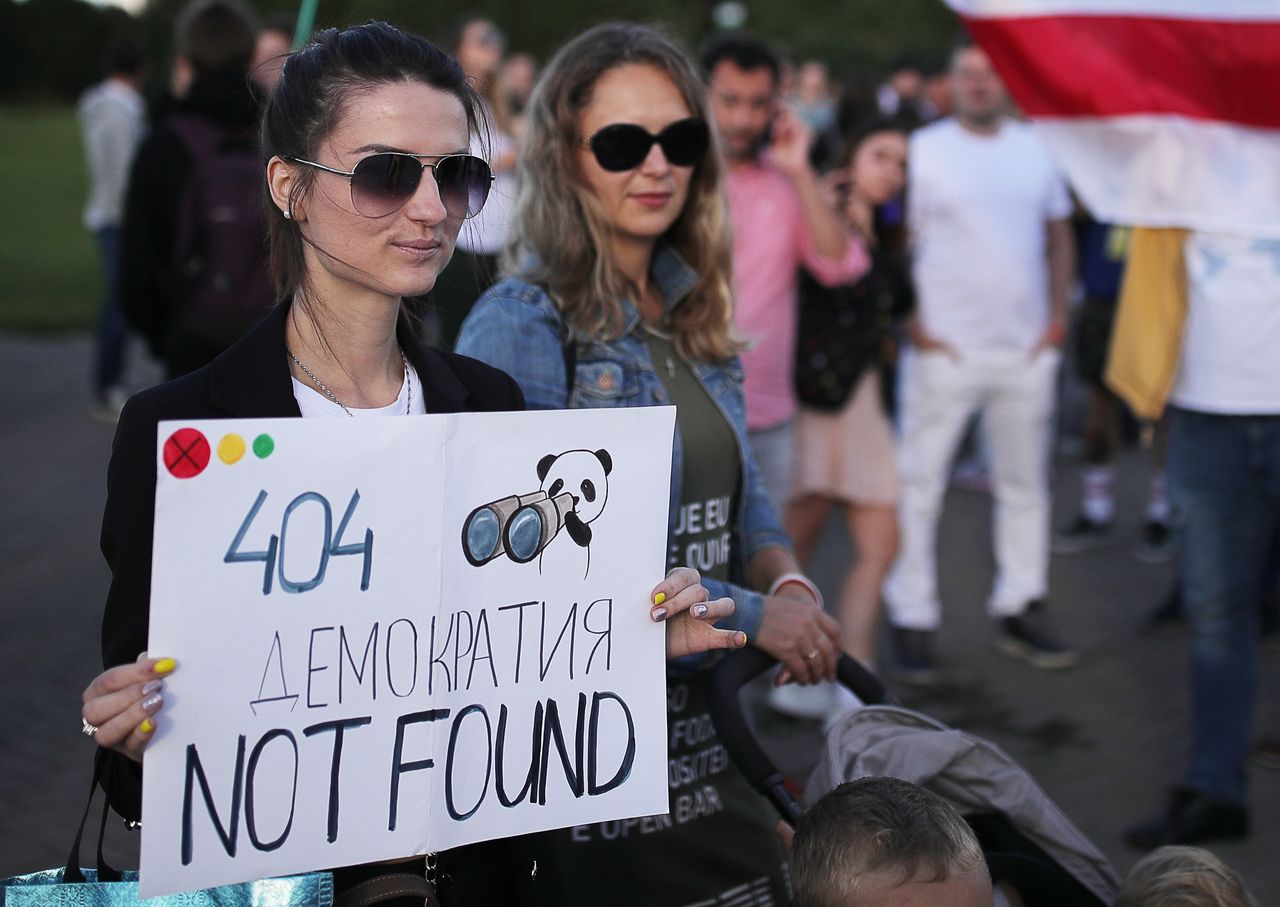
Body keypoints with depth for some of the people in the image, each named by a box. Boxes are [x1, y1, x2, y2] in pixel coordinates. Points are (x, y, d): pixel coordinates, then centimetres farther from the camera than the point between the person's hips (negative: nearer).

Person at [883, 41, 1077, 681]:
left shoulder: (1036, 148, 10)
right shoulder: (923, 149, -1)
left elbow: (1059, 237, 16)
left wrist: (1057, 315, 5)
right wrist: (912, 325, -10)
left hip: (1026, 348, 4)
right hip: (945, 348, -4)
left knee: (1024, 482, 10)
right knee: (919, 484, -2)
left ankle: (1019, 610, 21)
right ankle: (912, 619, 6)